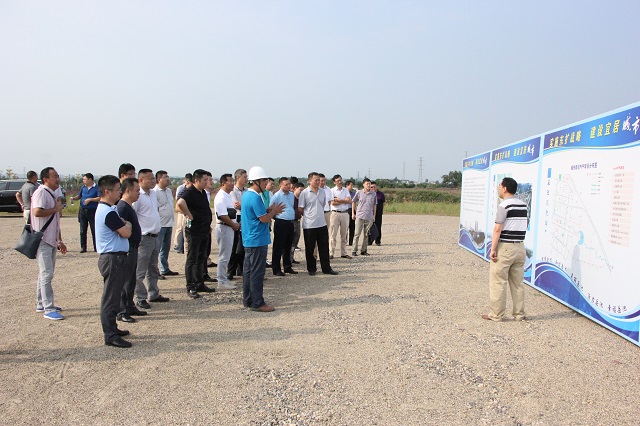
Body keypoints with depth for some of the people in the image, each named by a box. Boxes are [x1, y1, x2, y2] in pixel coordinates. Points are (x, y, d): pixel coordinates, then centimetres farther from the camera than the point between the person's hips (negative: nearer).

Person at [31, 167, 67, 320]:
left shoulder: (52, 194, 18)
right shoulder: (41, 192, -12)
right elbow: (37, 212, -29)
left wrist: (60, 241, 23)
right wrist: (56, 209, -14)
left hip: (51, 241, 10)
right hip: (42, 240, -10)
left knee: (46, 273, 16)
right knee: (46, 274, -8)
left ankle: (41, 304, 26)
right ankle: (48, 309, -5)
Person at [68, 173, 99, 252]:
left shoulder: (96, 188, -4)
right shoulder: (83, 187, 12)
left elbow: (100, 198, -12)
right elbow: (79, 196, 22)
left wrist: (90, 199, -18)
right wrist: (73, 198, 3)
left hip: (92, 211, -5)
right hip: (82, 211, 5)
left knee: (94, 230, -1)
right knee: (83, 230, 6)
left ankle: (96, 247, 6)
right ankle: (83, 247, 13)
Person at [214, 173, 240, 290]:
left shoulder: (228, 196, 16)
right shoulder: (221, 197, -17)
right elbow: (223, 216, -22)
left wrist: (236, 224, 11)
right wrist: (234, 225, -12)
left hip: (230, 228, 10)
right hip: (224, 228, -10)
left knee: (226, 255, 17)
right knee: (224, 256, -4)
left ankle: (224, 279, 26)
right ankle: (222, 282, 3)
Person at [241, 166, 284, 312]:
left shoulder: (246, 195, 12)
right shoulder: (255, 197, -19)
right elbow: (264, 219, -20)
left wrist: (270, 210, 9)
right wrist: (273, 211, -3)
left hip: (249, 240, 10)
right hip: (258, 240, -10)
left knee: (248, 270, 14)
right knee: (257, 272, -4)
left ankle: (247, 300, 21)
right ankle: (257, 303, 1)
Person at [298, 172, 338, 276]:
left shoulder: (322, 192, 8)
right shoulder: (304, 193, -8)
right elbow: (300, 209, -5)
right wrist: (309, 216, 4)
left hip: (322, 224, 5)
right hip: (309, 225, -5)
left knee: (324, 247, 8)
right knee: (310, 249, 6)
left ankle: (326, 268, 17)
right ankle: (311, 269, 18)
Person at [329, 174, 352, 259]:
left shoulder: (346, 190, 11)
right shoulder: (332, 190, -1)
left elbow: (349, 201, -4)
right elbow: (332, 203, -13)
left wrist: (338, 200, -11)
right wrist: (344, 201, -6)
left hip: (345, 213, 4)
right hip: (335, 213, -4)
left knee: (344, 235, 9)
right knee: (333, 235, -4)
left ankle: (343, 253, 15)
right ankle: (331, 253, 0)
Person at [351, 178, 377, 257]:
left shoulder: (373, 194, 6)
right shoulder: (359, 193, 0)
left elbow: (374, 205, 14)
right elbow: (353, 202, 10)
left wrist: (374, 216, 12)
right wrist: (353, 213, 7)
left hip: (369, 217, 2)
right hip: (360, 216, -2)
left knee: (366, 235, 7)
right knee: (357, 234, -3)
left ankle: (364, 250, 17)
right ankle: (354, 251, 4)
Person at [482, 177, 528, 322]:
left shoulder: (504, 205, -12)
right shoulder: (523, 204, 11)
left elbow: (497, 229, -17)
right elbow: (523, 227, 16)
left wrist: (493, 249, -15)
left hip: (504, 247, -7)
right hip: (520, 247, 7)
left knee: (498, 282, 0)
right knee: (518, 283, 12)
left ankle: (496, 314, 4)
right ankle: (519, 314, 17)